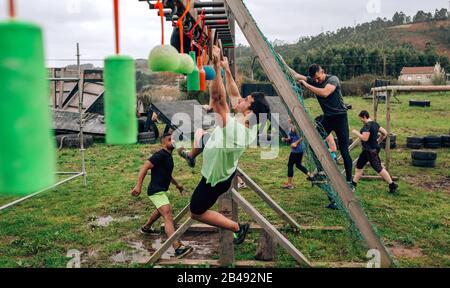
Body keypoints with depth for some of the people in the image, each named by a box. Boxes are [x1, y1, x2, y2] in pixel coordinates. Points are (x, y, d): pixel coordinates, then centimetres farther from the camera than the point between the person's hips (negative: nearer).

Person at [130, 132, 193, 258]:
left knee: (161, 210, 35)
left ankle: (146, 228, 58)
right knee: (168, 216, -22)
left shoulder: (168, 156, 12)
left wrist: (176, 184, 24)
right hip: (156, 191, -11)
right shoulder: (160, 155, -18)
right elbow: (144, 168, -24)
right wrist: (138, 186, -31)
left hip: (161, 190, 11)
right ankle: (178, 248, -31)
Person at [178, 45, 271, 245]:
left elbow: (217, 98, -47)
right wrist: (227, 69, -8)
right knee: (200, 133, 26)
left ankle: (237, 227, 15)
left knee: (196, 213, 12)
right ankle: (191, 156, 59)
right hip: (226, 168, 8)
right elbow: (233, 95, -7)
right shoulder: (248, 123, -19)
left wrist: (216, 67, -46)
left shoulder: (233, 129, -44)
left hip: (215, 178, -8)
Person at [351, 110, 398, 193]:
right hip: (367, 150, 10)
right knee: (359, 165, 15)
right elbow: (385, 133, 12)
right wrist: (378, 141, 16)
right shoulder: (374, 124, 9)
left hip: (371, 150, -10)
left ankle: (392, 185, 5)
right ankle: (354, 183, 23)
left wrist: (356, 133, -14)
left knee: (378, 168, -3)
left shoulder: (367, 125, -20)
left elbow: (364, 138, -27)